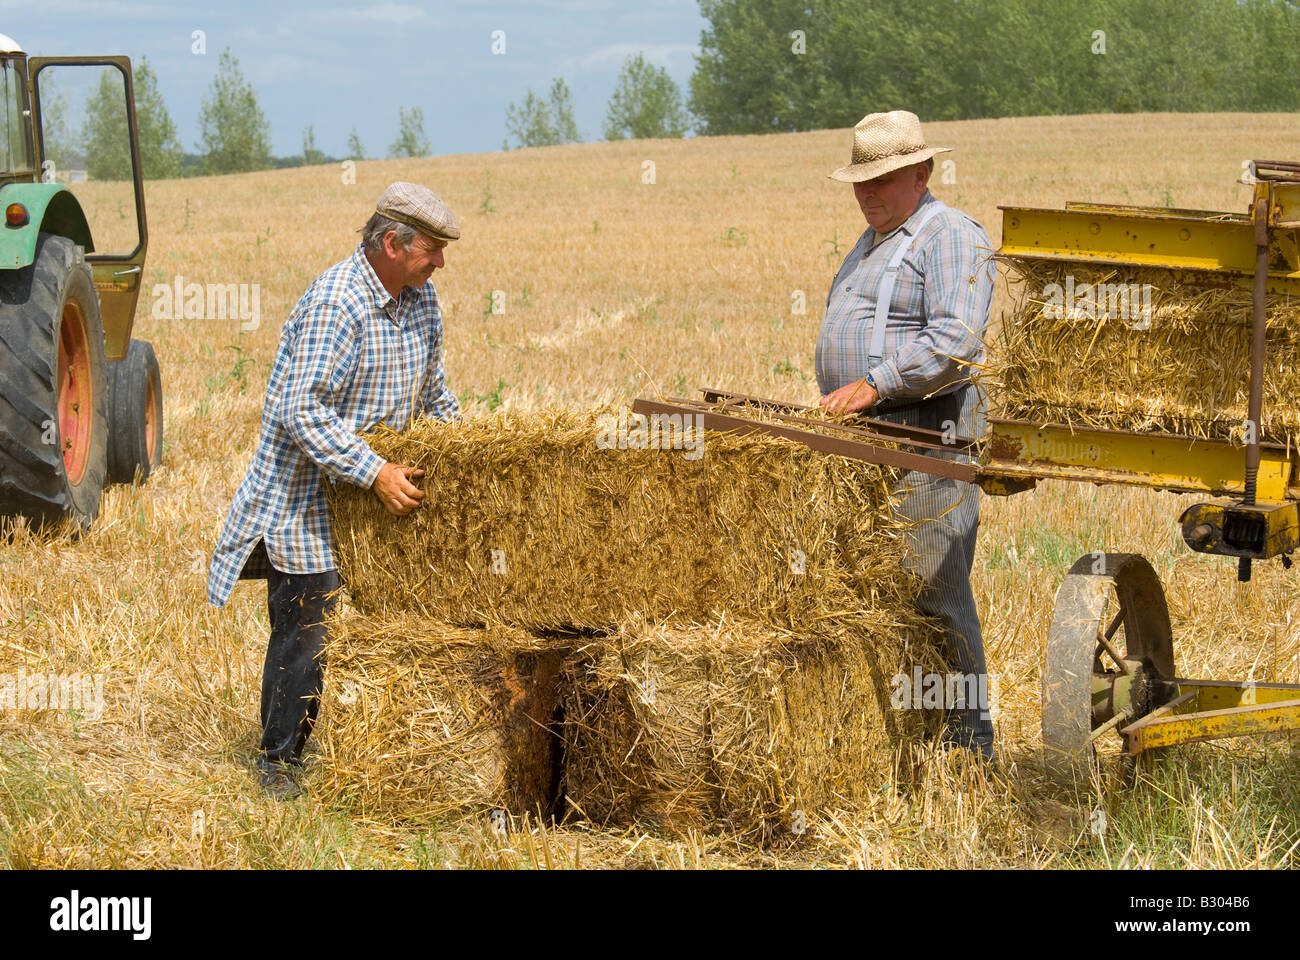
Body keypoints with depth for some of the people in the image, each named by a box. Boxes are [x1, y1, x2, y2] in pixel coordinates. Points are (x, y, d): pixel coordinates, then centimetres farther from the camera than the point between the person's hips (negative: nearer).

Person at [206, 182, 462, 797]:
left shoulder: (422, 298, 5)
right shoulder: (334, 303, -23)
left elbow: (431, 389, 21)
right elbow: (303, 413, -28)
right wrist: (373, 472, -29)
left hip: (377, 494, 8)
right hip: (307, 492, -8)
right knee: (305, 626, -5)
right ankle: (280, 757, 8)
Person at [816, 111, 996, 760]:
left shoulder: (952, 239, -8)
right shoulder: (872, 243, 23)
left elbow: (954, 342, -20)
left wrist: (873, 384, -24)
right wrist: (836, 402, 23)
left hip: (926, 433, -9)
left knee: (935, 595, -9)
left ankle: (967, 746, -4)